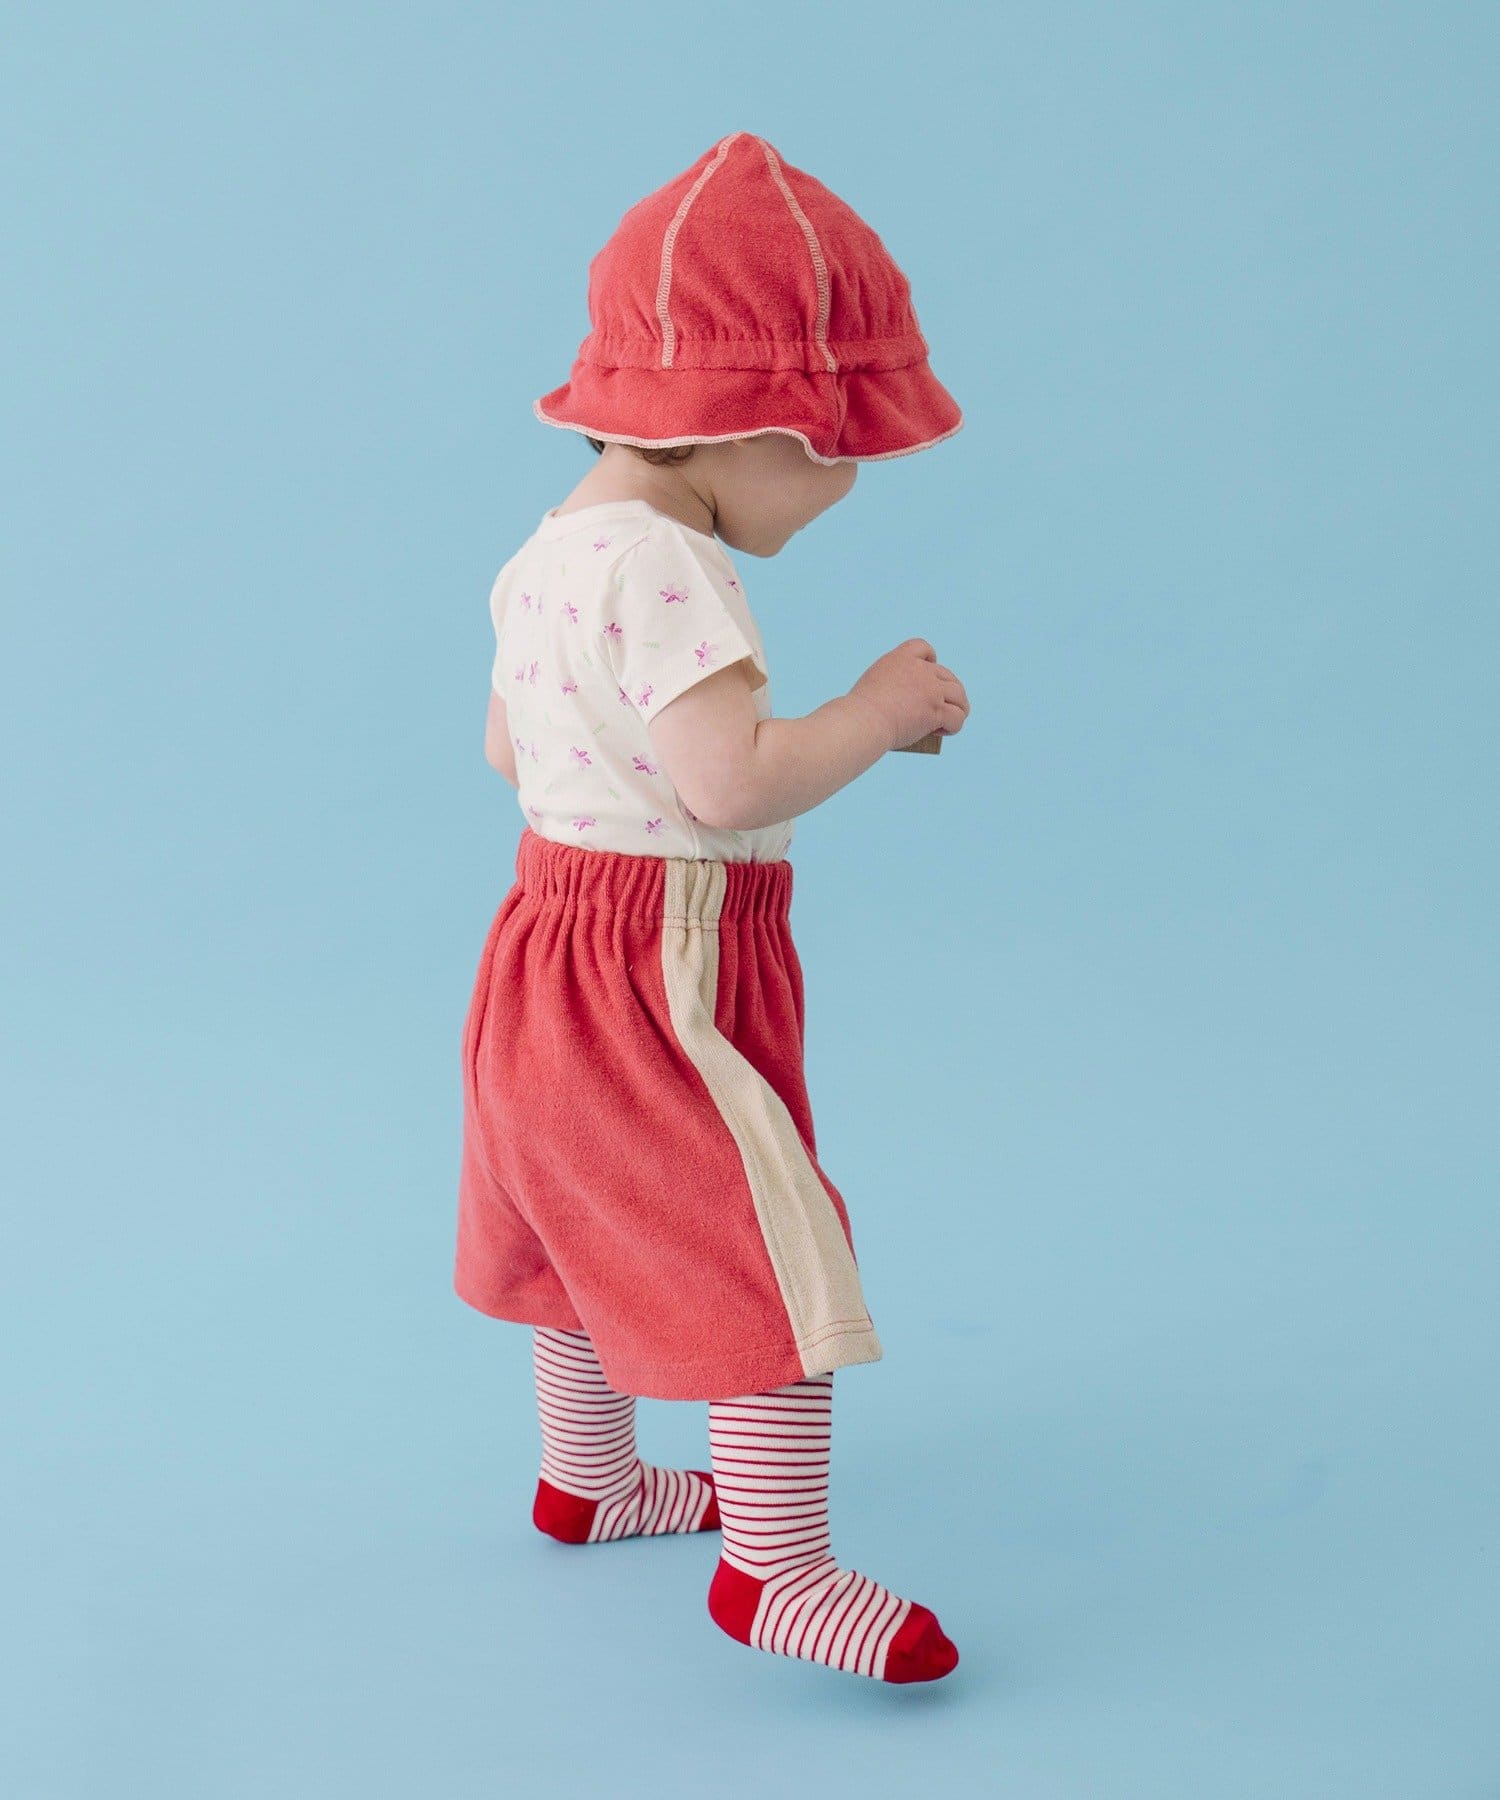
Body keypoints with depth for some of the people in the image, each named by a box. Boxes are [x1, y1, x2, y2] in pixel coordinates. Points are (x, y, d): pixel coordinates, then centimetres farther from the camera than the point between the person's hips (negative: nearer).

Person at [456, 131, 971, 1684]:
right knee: (782, 1254, -5)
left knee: (597, 1233, 24)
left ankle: (586, 1480, 42)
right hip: (654, 975, -11)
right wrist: (875, 712, -17)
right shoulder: (661, 569, -24)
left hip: (561, 941, 11)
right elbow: (729, 780, -33)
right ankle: (774, 1565, 3)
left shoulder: (550, 550, 8)